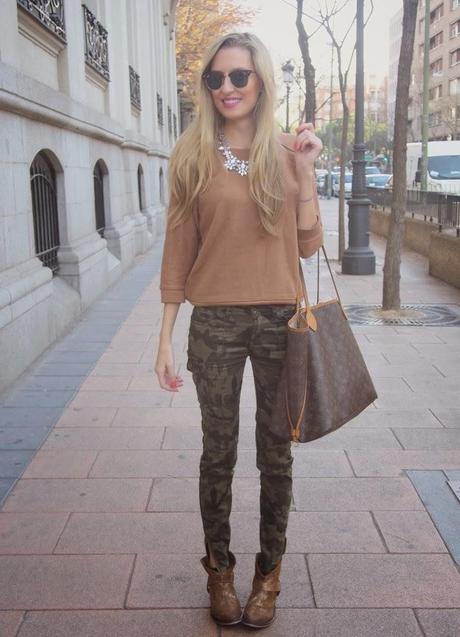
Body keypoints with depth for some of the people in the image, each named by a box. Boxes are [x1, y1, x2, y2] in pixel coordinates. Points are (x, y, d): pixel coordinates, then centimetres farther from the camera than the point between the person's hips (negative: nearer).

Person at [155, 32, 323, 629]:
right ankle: (219, 568, 30)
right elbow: (179, 248, 1)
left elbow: (308, 245, 2)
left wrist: (305, 173, -9)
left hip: (279, 318, 1)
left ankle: (269, 571, 29)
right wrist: (166, 336, 0)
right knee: (218, 451, 10)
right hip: (215, 321, -1)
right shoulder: (193, 155, 1)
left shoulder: (287, 151, 4)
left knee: (276, 451, 10)